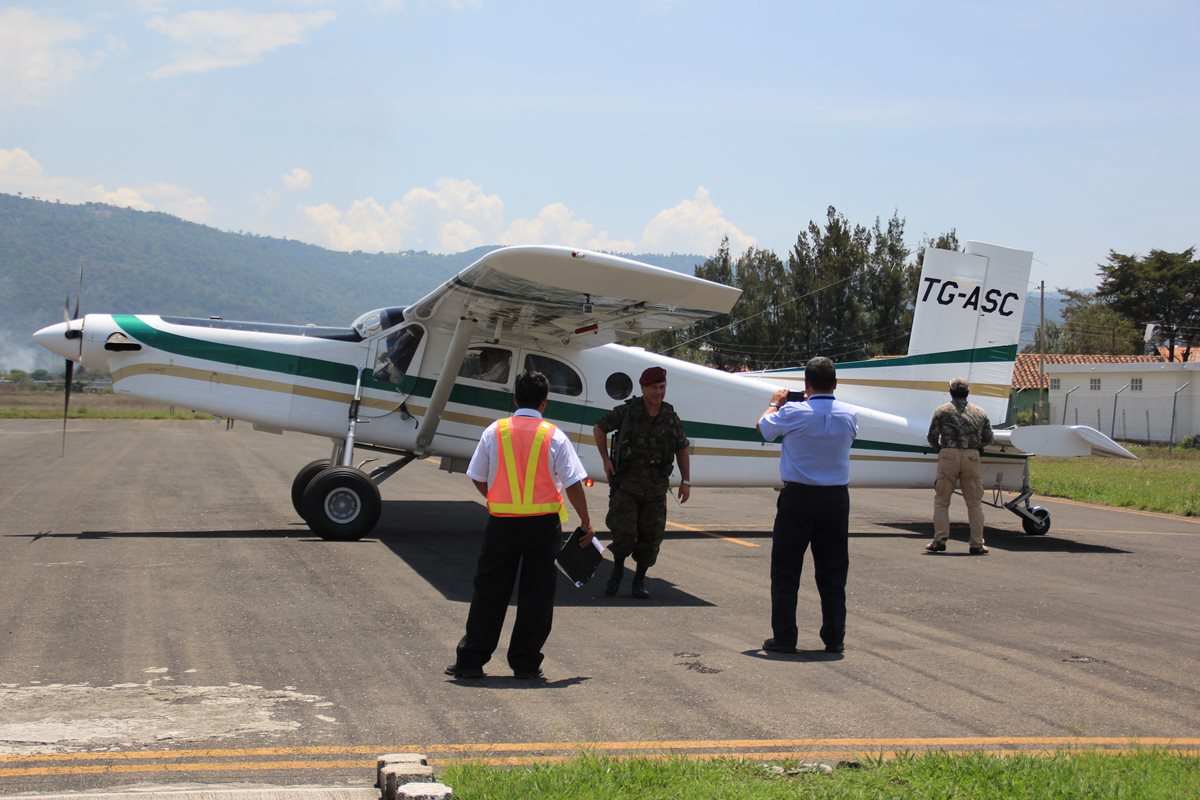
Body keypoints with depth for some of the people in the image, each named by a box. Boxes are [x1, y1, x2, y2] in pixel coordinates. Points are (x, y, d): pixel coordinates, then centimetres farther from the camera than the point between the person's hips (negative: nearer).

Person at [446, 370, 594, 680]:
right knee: (536, 594, 7)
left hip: (502, 523, 1)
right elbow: (573, 483, -5)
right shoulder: (554, 437, -4)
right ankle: (526, 663, 10)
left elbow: (478, 479, 5)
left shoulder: (495, 431, 0)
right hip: (544, 524, -1)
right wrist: (585, 522, 3)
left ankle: (471, 659, 12)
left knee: (490, 591, 9)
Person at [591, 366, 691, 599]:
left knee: (651, 536, 3)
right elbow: (599, 428, 8)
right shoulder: (627, 411, -4)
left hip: (656, 486, 3)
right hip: (626, 483, -3)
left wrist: (686, 481, 9)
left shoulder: (671, 417, 5)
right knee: (624, 532, -11)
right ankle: (618, 569, 18)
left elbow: (682, 449, 14)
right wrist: (606, 459, 0)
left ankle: (639, 581, 18)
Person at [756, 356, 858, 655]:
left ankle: (784, 637, 7)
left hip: (798, 496, -3)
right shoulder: (849, 415, -3)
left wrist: (775, 403, 26)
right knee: (833, 571, 11)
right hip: (836, 497, 3)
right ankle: (834, 638, 13)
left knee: (785, 570, 7)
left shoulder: (794, 413, -13)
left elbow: (763, 427, 6)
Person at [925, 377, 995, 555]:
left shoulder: (942, 410, 6)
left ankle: (940, 540, -1)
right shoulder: (980, 412, 14)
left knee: (941, 501, 6)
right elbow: (988, 438, 14)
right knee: (975, 502, 8)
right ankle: (977, 544, 4)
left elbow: (932, 436, 1)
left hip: (948, 455, -2)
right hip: (972, 457, 2)